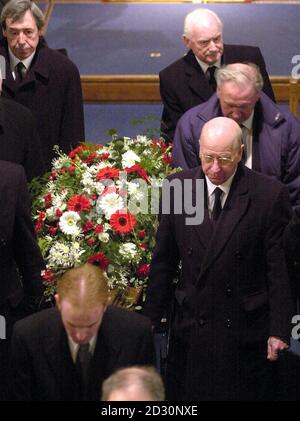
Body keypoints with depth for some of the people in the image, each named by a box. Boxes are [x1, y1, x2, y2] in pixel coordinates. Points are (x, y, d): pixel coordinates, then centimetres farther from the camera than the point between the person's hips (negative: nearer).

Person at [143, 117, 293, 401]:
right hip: (190, 328, 2)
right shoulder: (177, 187, -1)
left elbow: (279, 269, -5)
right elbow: (163, 262, 6)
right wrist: (151, 318, 7)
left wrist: (279, 330, -7)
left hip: (245, 332, -2)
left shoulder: (270, 195, -9)